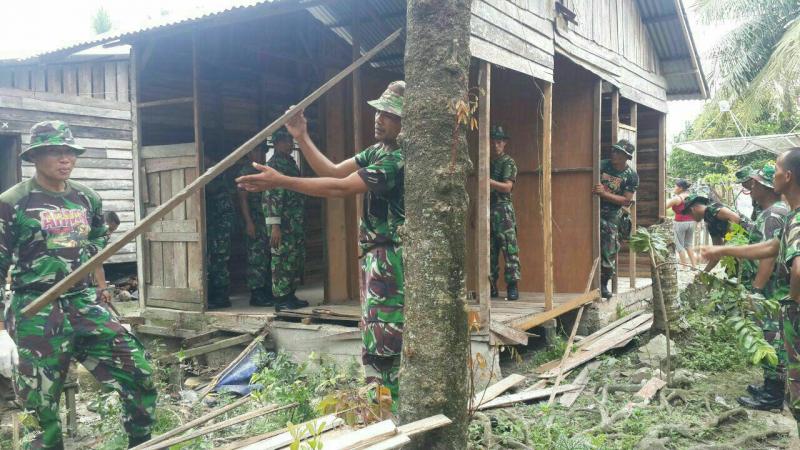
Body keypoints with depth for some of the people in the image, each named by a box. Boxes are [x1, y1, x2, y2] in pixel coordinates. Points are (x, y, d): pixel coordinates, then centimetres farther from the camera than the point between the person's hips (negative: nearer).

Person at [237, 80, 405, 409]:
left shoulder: (400, 158, -19)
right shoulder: (379, 150, 13)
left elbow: (341, 188, -24)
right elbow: (334, 171, 12)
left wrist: (280, 181, -24)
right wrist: (302, 138, 4)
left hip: (391, 258, -10)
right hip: (376, 256, 10)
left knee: (383, 341, -6)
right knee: (376, 335, 16)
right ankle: (385, 404, 27)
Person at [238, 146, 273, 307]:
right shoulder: (246, 171, -3)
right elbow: (243, 198, -9)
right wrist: (249, 222, -17)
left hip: (267, 221, 7)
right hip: (255, 220, -7)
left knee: (268, 256, 8)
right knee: (256, 257, -7)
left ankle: (267, 292, 13)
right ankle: (256, 294, -4)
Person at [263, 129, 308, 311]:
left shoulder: (291, 162, 17)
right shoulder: (274, 164, -10)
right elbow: (271, 196, -17)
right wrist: (274, 225, -22)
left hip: (295, 223, 9)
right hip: (283, 223, -9)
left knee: (296, 259, 12)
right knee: (282, 260, -4)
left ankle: (290, 296, 20)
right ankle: (281, 299, 2)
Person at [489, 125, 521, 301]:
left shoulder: (508, 162, 0)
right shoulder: (486, 163, 19)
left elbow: (507, 187, -12)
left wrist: (489, 181, -27)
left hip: (503, 210, -6)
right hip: (487, 209, 6)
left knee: (509, 250, -8)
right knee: (489, 251, 6)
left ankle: (512, 286, -5)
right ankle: (491, 287, 11)